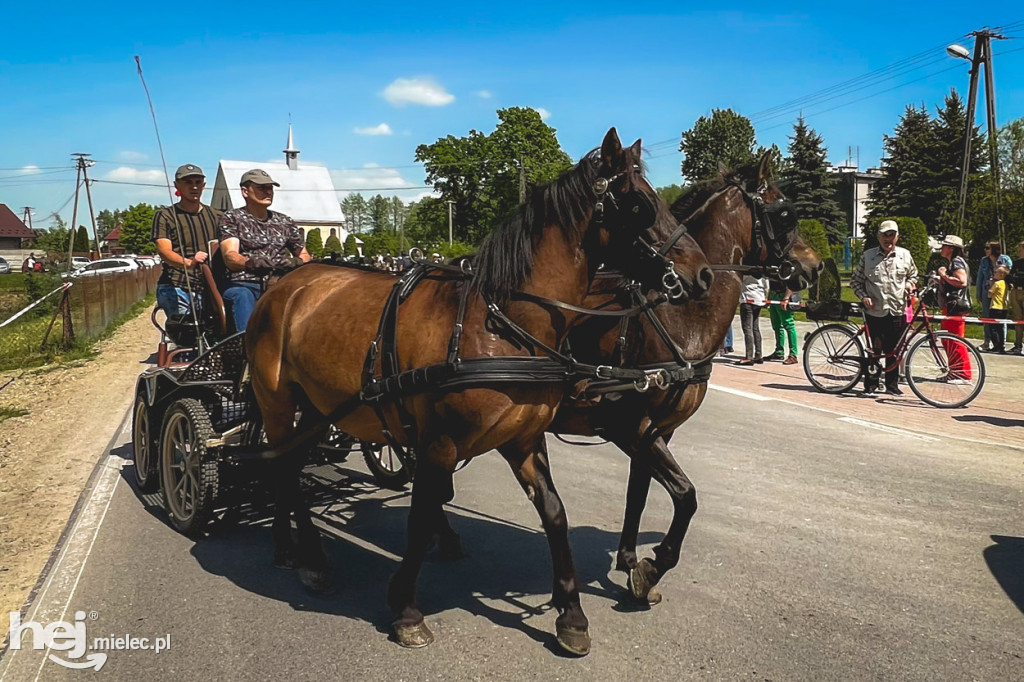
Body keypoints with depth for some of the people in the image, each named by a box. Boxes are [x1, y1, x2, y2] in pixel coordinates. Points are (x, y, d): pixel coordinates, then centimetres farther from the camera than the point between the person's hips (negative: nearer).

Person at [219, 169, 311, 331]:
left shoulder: (285, 222, 23)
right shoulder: (232, 218, 11)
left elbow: (304, 255, 27)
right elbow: (230, 256, -5)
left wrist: (297, 262, -1)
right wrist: (250, 262, -31)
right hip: (243, 283, -3)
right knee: (243, 297, -37)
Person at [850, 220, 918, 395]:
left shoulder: (905, 255, 10)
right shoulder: (868, 256, 4)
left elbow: (913, 274, 25)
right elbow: (855, 281, 9)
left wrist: (910, 283, 2)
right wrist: (863, 297, -6)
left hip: (897, 310, 2)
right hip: (874, 311, -2)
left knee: (893, 351, 6)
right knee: (874, 349, -1)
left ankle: (892, 385, 16)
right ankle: (870, 384, 9)